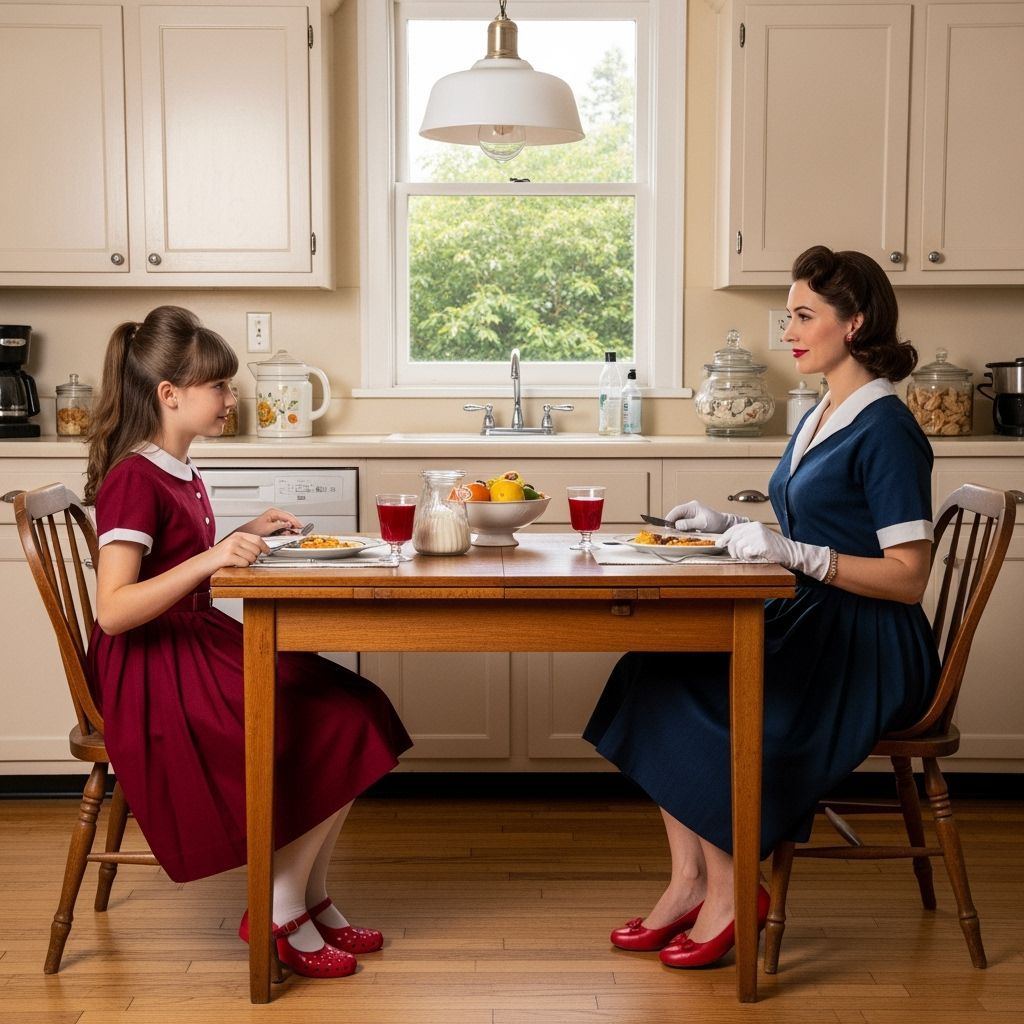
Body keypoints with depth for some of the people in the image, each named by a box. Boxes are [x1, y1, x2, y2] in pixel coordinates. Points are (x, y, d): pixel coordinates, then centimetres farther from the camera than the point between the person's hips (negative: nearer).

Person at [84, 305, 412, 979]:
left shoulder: (180, 471, 14)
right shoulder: (132, 479, -17)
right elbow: (114, 611, -26)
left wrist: (251, 534, 11)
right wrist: (210, 558, -33)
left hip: (201, 646, 9)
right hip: (155, 672, -9)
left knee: (354, 713, -5)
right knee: (325, 737, -17)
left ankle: (312, 899, 3)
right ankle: (278, 913, 0)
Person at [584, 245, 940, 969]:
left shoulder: (886, 430, -13)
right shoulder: (820, 419, 15)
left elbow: (907, 578, -19)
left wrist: (793, 554, -25)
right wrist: (733, 528, 6)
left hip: (870, 652, -8)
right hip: (811, 626, 8)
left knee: (694, 703, -20)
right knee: (658, 672, -11)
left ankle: (727, 892, -3)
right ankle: (689, 882, -6)